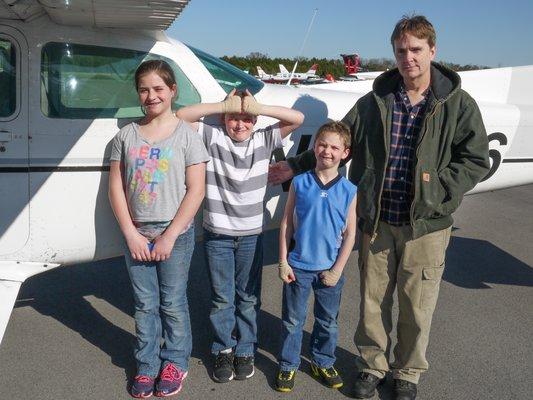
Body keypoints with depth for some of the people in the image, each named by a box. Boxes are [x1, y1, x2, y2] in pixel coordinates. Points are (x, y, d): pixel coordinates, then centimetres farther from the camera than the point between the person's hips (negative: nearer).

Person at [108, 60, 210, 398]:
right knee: (145, 304, 12)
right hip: (136, 234, 3)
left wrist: (169, 236, -12)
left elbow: (196, 190, -9)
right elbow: (116, 186, 3)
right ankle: (147, 364, 29)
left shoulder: (186, 134, -5)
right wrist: (131, 234, -6)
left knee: (173, 303, 8)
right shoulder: (127, 135, 4)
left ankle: (175, 362, 27)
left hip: (176, 233, -3)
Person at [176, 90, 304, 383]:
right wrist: (225, 105, -18)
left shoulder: (264, 140, 0)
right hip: (217, 234, -1)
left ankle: (245, 351, 28)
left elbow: (297, 118, -8)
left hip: (251, 234, 1)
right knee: (222, 298, 10)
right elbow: (181, 116, -13)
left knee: (248, 296, 13)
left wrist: (258, 108, -18)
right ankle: (224, 350, 27)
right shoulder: (212, 137, -3)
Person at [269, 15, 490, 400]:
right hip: (377, 221, 2)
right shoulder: (374, 101, 4)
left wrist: (438, 194, -13)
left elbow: (476, 160, -1)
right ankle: (372, 365, 34)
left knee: (417, 306, 10)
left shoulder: (458, 104, -2)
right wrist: (295, 166, 11)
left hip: (426, 225, -1)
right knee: (373, 300, 12)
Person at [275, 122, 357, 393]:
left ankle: (323, 363, 37)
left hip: (330, 269, 1)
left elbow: (350, 234, -3)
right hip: (298, 266, -1)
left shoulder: (349, 190, -6)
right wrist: (283, 262, -5)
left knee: (327, 321, 17)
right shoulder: (300, 183, -6)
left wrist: (337, 270, -6)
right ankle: (288, 366, 28)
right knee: (292, 320, 11)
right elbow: (286, 224, -2)